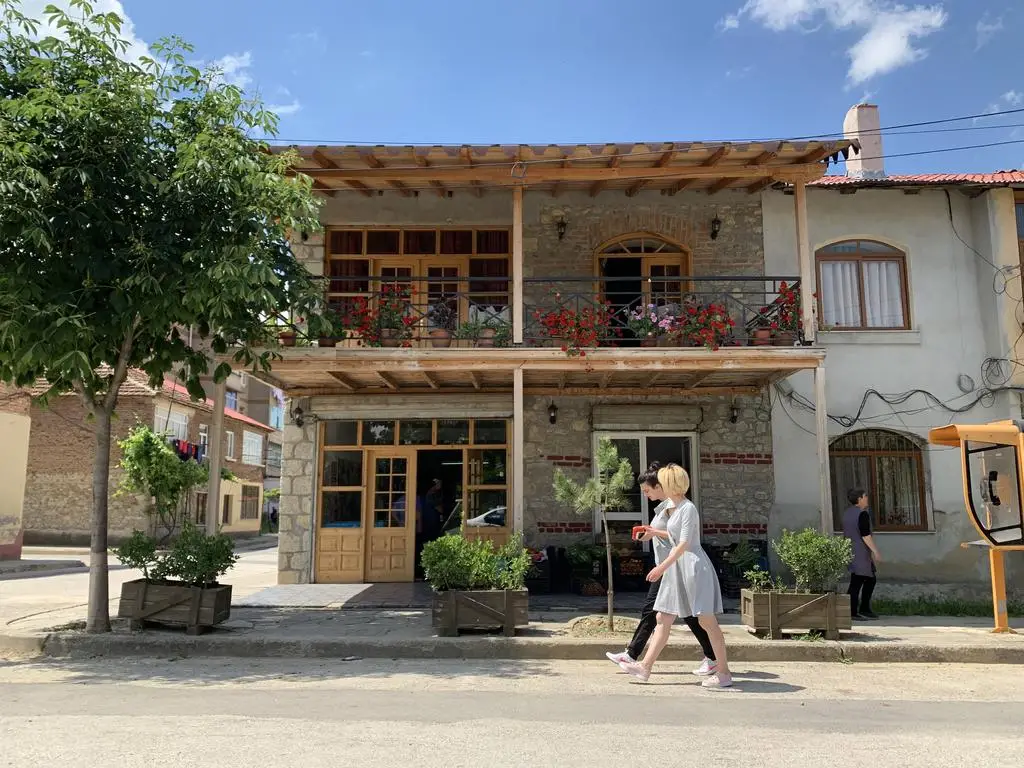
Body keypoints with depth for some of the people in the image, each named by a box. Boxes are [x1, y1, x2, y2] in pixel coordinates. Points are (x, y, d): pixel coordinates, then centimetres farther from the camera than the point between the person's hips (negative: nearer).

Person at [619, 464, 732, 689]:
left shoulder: (688, 508, -15)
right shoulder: (670, 507, 12)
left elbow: (684, 543, -20)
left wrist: (662, 567, -22)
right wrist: (655, 533, 25)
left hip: (693, 565, -9)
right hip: (676, 567, 9)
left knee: (707, 620, -4)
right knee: (663, 619, 9)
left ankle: (724, 672, 5)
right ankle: (645, 666, 12)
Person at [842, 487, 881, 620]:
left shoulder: (846, 513, 13)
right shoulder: (862, 514, -15)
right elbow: (865, 535, -20)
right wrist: (875, 551, -16)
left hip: (850, 552, 9)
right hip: (861, 553, -9)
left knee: (871, 579, 16)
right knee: (856, 582, -4)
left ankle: (864, 609, 17)